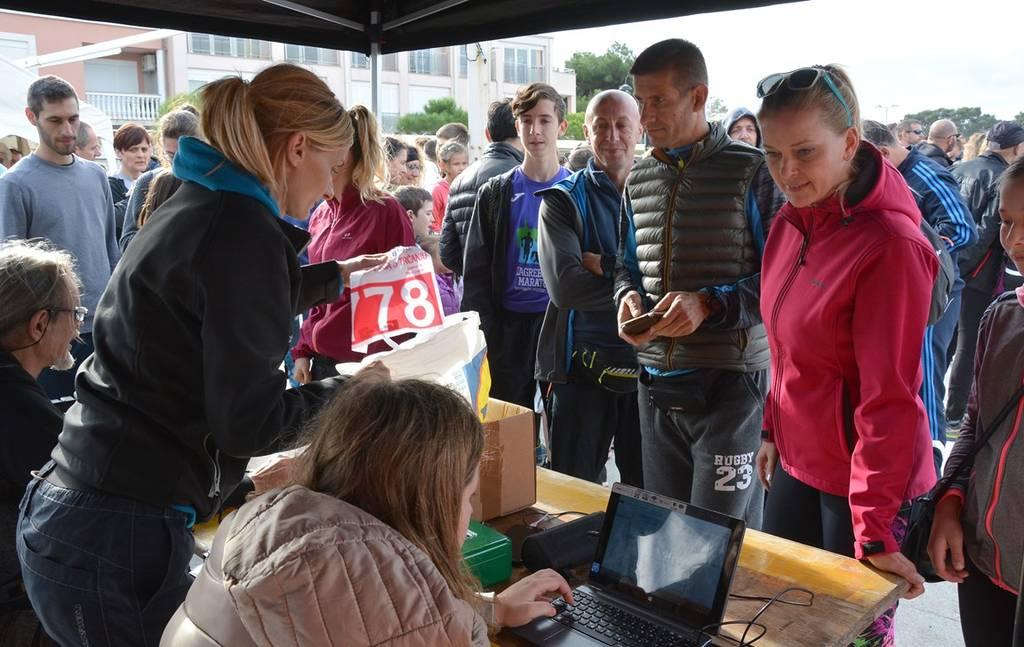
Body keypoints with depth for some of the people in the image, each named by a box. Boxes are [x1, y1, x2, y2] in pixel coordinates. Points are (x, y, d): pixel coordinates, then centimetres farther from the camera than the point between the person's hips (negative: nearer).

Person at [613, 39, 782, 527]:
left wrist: (709, 304, -20)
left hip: (729, 381, -5)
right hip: (656, 380, 6)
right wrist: (628, 295, -1)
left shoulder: (751, 172, -6)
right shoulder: (639, 179, 12)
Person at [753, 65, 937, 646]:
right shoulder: (791, 223, 1)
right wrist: (775, 430, 14)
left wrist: (875, 528, -22)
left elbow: (890, 398, -23)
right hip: (798, 463, 7)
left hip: (860, 480, -7)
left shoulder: (891, 245, -23)